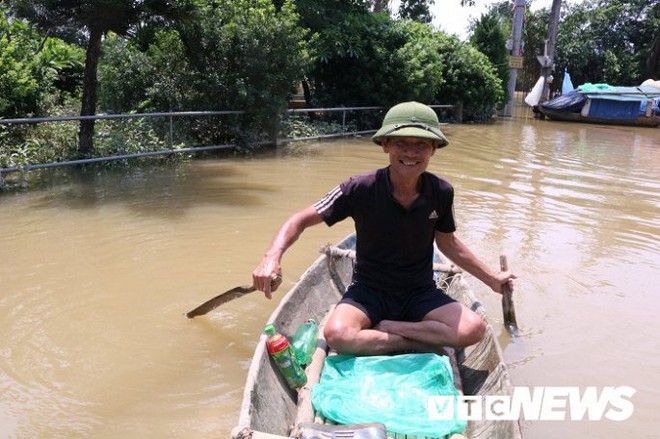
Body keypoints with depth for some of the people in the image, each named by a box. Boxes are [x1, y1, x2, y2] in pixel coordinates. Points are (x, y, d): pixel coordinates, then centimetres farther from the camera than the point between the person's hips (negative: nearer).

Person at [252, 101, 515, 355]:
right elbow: (301, 220, -11)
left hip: (420, 293, 3)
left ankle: (383, 328, -11)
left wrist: (491, 278, 14)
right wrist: (273, 256, -29)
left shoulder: (441, 192, -8)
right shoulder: (361, 189, -17)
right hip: (369, 291, -2)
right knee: (338, 335, -33)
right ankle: (424, 344, -13)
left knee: (473, 329, -24)